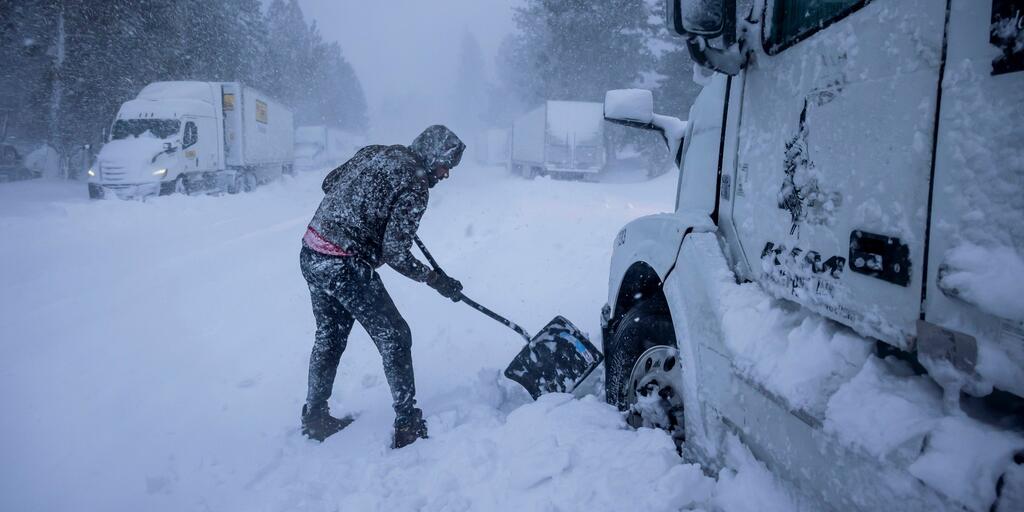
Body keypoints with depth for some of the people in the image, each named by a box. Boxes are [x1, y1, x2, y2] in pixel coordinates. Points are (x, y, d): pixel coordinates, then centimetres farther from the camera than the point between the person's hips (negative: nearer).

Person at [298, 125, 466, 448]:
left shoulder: (374, 152, 9)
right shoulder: (415, 186, -14)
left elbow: (329, 183, 20)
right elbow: (395, 255, -17)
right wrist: (437, 281, -5)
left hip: (311, 254, 9)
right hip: (346, 267, -9)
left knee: (329, 337, 22)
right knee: (394, 337, 4)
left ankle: (314, 417, 37)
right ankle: (408, 426, 11)